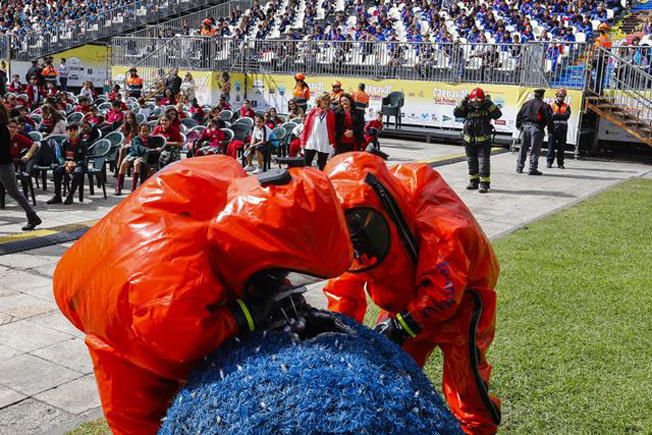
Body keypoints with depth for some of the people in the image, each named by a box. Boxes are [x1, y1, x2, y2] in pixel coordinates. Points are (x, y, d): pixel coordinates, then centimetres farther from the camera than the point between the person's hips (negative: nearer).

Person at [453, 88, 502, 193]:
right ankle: (473, 182, 26)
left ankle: (485, 183, -1)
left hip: (483, 141, -3)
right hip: (469, 141, 3)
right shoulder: (468, 108, 2)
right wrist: (464, 102, -15)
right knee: (472, 163, 13)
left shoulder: (487, 109, -2)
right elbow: (456, 113, -8)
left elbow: (498, 114, -15)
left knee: (484, 162, -5)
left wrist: (490, 104, -21)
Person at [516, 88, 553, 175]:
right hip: (536, 129, -5)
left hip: (525, 127, 5)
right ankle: (532, 169, -2)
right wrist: (550, 130, 2)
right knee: (535, 150, -1)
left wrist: (519, 126, 20)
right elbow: (549, 118, -6)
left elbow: (519, 115, 13)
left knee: (523, 148, 13)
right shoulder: (544, 105, -3)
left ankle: (519, 167, 16)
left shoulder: (526, 103, 11)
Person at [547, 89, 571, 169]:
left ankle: (560, 163, 6)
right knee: (551, 146, -2)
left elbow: (567, 116, -6)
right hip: (553, 128, -2)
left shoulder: (566, 107, 12)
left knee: (561, 147, 2)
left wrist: (556, 115, -15)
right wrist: (561, 116, -15)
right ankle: (549, 162, 3)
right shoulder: (551, 105, 8)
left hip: (562, 129, 2)